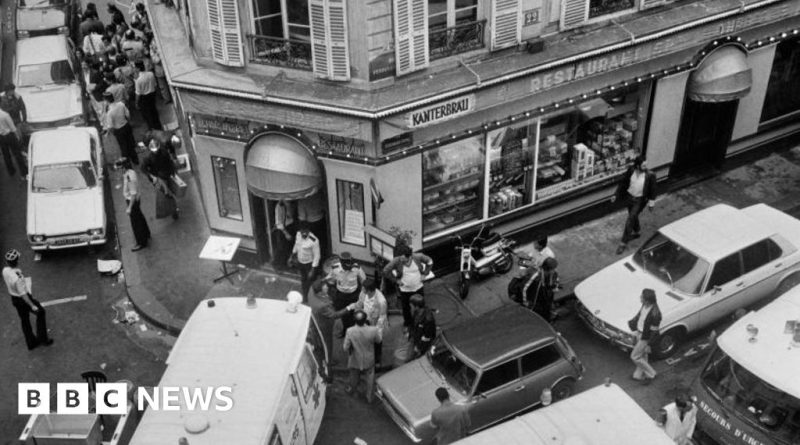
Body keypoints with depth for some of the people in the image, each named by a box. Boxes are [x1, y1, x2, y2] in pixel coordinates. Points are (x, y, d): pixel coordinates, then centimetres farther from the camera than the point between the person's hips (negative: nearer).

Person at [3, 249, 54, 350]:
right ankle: (42, 338, 24)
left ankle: (31, 342, 36)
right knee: (40, 312, 16)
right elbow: (23, 294, -27)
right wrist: (32, 306, -16)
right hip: (24, 299, -7)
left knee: (24, 320, 21)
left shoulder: (5, 270, -11)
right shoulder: (18, 278, -36)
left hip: (14, 299, 7)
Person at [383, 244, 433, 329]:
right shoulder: (396, 261, -25)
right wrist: (396, 280, -14)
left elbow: (430, 262, -4)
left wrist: (424, 274, -6)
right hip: (405, 290, -1)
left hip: (419, 288, 1)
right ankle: (408, 326, 42)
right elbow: (386, 271, -17)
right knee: (406, 309, 16)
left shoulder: (418, 257, -21)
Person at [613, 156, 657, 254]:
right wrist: (616, 195, -3)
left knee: (630, 221, -5)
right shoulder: (631, 170, -16)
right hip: (629, 197, 4)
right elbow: (622, 182, -2)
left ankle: (623, 243, 5)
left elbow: (652, 190, -10)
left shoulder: (650, 175, -23)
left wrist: (651, 203, -4)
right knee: (633, 217, 26)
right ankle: (636, 232, 53)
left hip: (639, 200, -4)